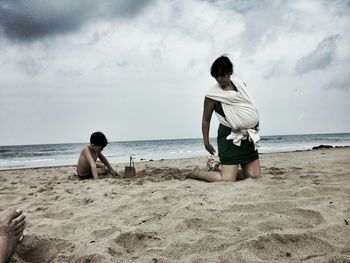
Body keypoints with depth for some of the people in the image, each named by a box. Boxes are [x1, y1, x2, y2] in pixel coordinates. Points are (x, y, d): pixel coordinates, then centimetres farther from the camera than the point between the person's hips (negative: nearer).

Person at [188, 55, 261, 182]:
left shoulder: (241, 85, 7)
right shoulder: (212, 95, -8)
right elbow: (206, 120, 0)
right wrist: (206, 142, 1)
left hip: (248, 137, 6)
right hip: (229, 137, -6)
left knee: (256, 175, 4)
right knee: (228, 180, -12)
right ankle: (197, 173, 11)